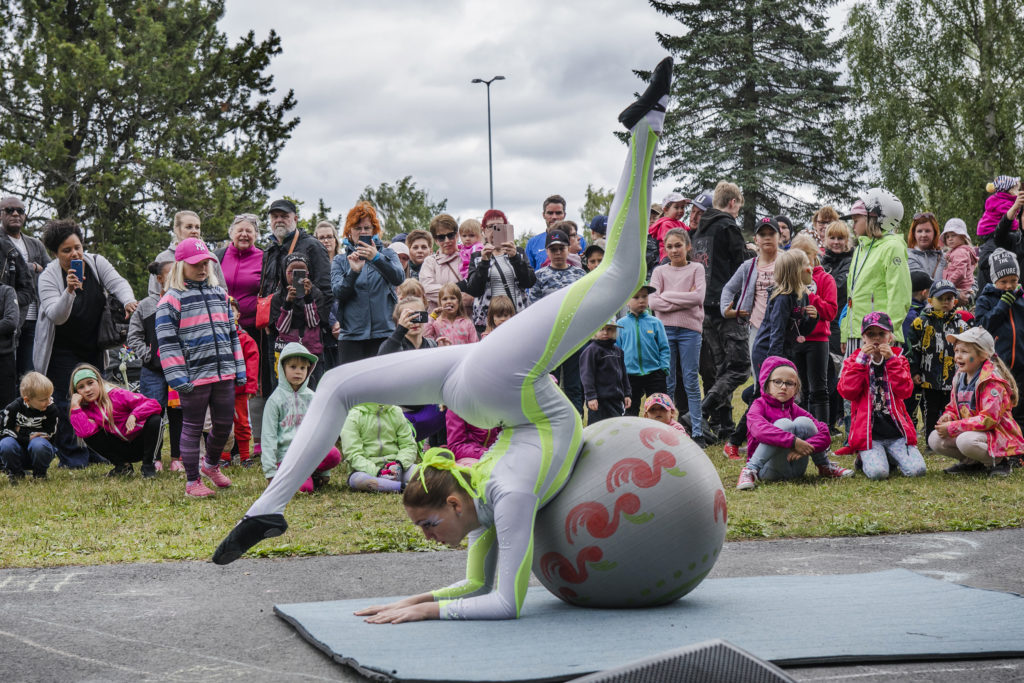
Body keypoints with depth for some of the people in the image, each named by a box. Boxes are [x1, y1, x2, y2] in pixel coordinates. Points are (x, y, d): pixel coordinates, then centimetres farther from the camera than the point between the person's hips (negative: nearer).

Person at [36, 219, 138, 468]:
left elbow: (117, 282, -18)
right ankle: (72, 456, 3)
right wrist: (69, 291, -42)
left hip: (93, 348, 4)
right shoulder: (48, 277, -15)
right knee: (68, 403, -6)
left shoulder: (96, 263, -4)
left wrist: (128, 300, -40)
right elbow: (56, 316, -25)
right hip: (62, 352, -4)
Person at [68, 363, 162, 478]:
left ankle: (148, 466, -17)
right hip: (123, 450, 3)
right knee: (90, 437, -15)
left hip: (141, 445, -3)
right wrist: (75, 407, -21)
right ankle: (123, 465, -2)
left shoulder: (117, 395, -13)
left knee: (154, 420, -30)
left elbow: (154, 405, -21)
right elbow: (84, 432, -24)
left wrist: (134, 415, -37)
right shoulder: (86, 409, -1)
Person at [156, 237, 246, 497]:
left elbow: (231, 332, 19)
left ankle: (211, 464, 37)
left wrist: (239, 368, 14)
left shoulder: (219, 294, 14)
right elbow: (167, 342, -9)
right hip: (194, 376, -6)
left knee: (224, 423, 12)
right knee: (192, 427, 3)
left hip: (224, 373, 6)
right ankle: (192, 481, 14)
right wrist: (178, 377, -15)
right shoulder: (171, 300, -5)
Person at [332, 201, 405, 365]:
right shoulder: (341, 260, 14)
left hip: (384, 333, -1)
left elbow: (399, 278, -8)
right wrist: (353, 272, -20)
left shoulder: (387, 254, 12)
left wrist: (376, 258, -25)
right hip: (351, 335, 1)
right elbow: (338, 292, -2)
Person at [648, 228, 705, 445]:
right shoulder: (659, 271, 9)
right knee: (667, 383, 5)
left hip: (690, 329, -1)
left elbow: (698, 297, -8)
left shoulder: (696, 269, 7)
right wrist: (684, 300, -10)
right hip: (665, 329, 1)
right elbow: (653, 301, -5)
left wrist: (668, 296, -7)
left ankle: (698, 433, 3)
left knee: (691, 382, 0)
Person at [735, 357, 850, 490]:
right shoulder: (759, 405, -3)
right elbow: (759, 429, -27)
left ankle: (825, 467, 3)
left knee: (803, 422, -14)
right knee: (785, 423, -25)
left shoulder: (795, 409, 10)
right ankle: (750, 469, -25)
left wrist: (805, 447, -23)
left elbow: (825, 434, -2)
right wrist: (793, 441, -36)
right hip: (770, 469, -4)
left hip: (794, 471, 4)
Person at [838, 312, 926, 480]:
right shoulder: (853, 361, 10)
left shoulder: (899, 360, 13)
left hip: (896, 431, 2)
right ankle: (864, 457, 11)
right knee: (877, 473, -26)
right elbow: (847, 392, -8)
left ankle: (891, 457, 15)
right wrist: (862, 359, -10)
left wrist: (891, 359, -10)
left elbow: (905, 391, -5)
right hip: (869, 434, -2)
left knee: (917, 470, -18)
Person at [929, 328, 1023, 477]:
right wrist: (948, 416, -9)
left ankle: (998, 461, -9)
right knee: (934, 439, -8)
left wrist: (952, 428, -26)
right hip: (968, 430, 8)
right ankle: (972, 462, 9)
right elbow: (953, 408, 18)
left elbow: (988, 419, -27)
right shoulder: (960, 377, 7)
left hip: (996, 434, -8)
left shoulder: (992, 381, -19)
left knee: (966, 441, -37)